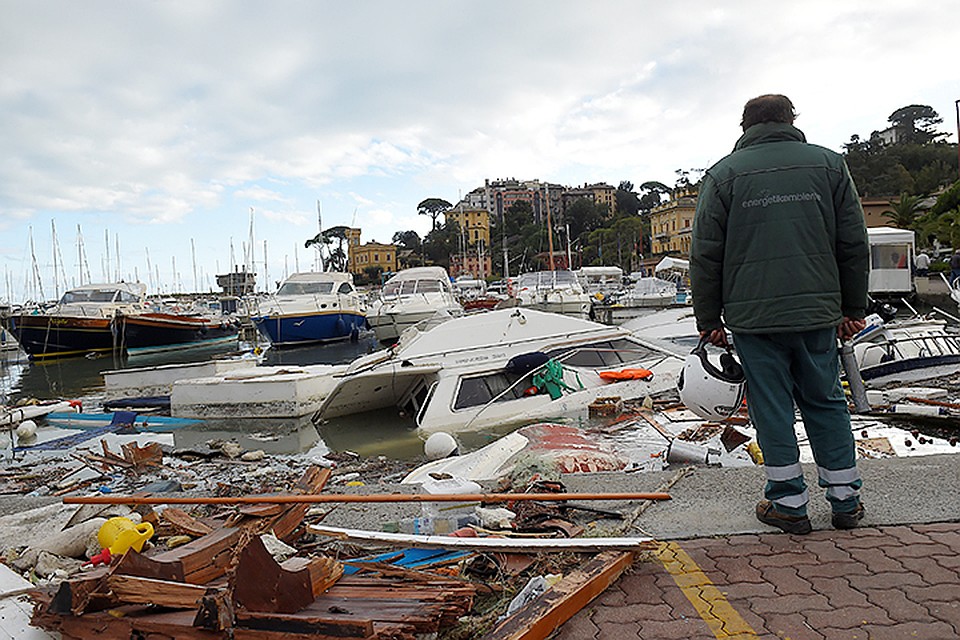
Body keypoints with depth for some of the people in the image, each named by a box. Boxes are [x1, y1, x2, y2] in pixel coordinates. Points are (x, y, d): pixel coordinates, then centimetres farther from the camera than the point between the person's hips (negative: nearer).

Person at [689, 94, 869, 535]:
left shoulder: (724, 173, 1)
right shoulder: (829, 163, 8)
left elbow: (705, 255, -1)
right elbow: (854, 245, 9)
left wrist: (709, 318, 6)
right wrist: (853, 309, 16)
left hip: (753, 317, -2)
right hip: (818, 314, 3)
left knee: (771, 408, 6)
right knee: (826, 402, 15)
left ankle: (788, 503, 14)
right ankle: (845, 500, 23)